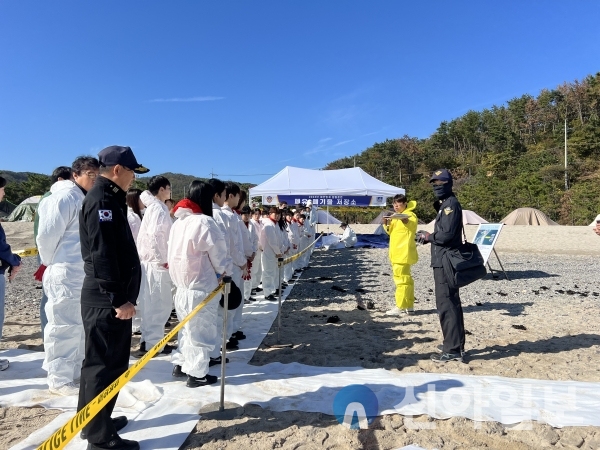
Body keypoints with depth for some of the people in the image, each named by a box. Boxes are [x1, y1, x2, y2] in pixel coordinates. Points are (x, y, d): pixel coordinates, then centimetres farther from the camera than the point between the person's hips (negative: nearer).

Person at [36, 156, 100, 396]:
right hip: (65, 273, -9)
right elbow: (47, 234, -17)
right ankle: (59, 379, 11)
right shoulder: (66, 198, -15)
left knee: (77, 325, 17)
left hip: (83, 273, 10)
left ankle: (74, 372, 31)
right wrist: (50, 264, -4)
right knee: (63, 326, -1)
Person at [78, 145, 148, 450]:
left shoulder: (109, 199, 16)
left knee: (104, 361, 19)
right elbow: (103, 255, -23)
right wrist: (119, 298, -22)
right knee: (105, 364, -2)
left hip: (109, 296, 11)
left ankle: (94, 421, 34)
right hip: (106, 298, -11)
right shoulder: (102, 200, -15)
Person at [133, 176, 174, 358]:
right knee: (157, 305, -2)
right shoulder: (158, 208, -13)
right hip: (156, 263, -9)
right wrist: (162, 260, -18)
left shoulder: (155, 207, 16)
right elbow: (154, 235, -24)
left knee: (153, 305, 15)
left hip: (153, 261, 9)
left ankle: (149, 340, 23)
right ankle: (152, 343, 6)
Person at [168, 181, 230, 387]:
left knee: (188, 327, 22)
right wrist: (223, 270, 7)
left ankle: (180, 363, 33)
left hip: (183, 283, 8)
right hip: (202, 285, -8)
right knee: (201, 330, 5)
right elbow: (218, 253, -11)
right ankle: (197, 373, 15)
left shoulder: (179, 222, 7)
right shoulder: (204, 222, -18)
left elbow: (175, 251, 12)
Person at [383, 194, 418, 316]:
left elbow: (413, 223, -25)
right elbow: (391, 231, 26)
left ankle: (400, 307, -9)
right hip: (396, 253, 10)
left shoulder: (410, 214, -6)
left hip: (404, 253, -10)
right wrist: (386, 224, 7)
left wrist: (405, 220, -46)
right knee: (405, 278, 13)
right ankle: (409, 306, 20)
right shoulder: (396, 217, 22)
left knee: (401, 278, -11)